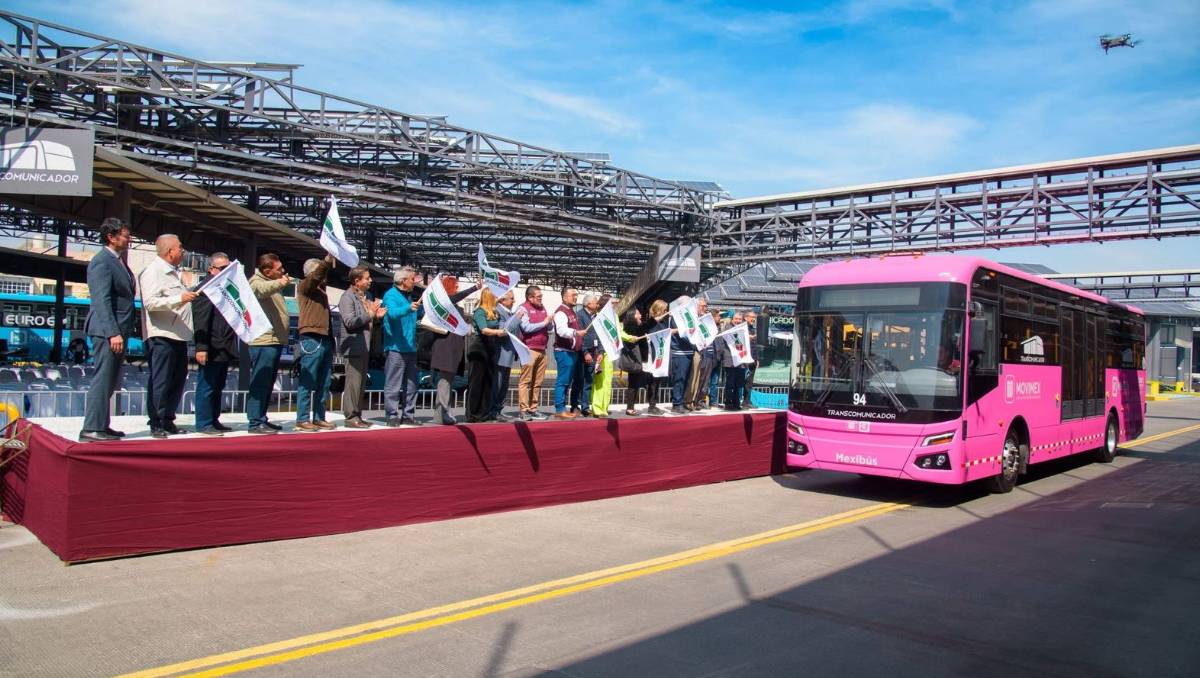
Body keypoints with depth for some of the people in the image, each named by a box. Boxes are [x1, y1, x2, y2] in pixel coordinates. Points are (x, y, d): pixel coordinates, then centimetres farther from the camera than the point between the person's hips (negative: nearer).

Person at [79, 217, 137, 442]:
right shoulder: (101, 262, -12)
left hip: (118, 330, 10)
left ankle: (101, 426, 21)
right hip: (107, 331, -10)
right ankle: (92, 429, -5)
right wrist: (113, 333, -24)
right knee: (103, 379, -8)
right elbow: (102, 301, -19)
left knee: (110, 381, 13)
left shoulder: (118, 261, 17)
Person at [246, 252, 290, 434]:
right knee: (260, 383, -10)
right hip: (264, 341, -10)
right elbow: (262, 289, -36)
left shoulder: (273, 283, 21)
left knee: (268, 384, 15)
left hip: (275, 340, 10)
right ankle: (255, 423, -9)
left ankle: (262, 419, 23)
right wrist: (280, 283, -50)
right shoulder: (257, 282, -9)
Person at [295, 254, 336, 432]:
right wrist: (329, 259, -23)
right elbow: (316, 274, -16)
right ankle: (303, 419, -2)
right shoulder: (304, 286, -3)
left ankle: (318, 418, 13)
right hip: (311, 340, -8)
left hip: (326, 340, 8)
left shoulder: (321, 288, 22)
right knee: (307, 383, -6)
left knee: (323, 384, 8)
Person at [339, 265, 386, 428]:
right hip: (354, 346, -9)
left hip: (364, 346, 9)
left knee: (361, 383, 11)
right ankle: (351, 417, -4)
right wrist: (370, 313, -17)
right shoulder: (348, 297, -9)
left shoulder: (365, 297, 18)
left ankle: (357, 416, 17)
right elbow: (350, 322, -19)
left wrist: (376, 316, 9)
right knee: (353, 382, -8)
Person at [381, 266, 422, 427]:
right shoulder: (390, 295, -7)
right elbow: (393, 312, -26)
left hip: (410, 347, 8)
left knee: (411, 385, 10)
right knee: (393, 385, -5)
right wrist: (409, 308, -42)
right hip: (395, 347, -8)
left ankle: (408, 415, 17)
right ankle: (392, 416, 0)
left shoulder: (411, 296, 17)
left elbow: (420, 315, 23)